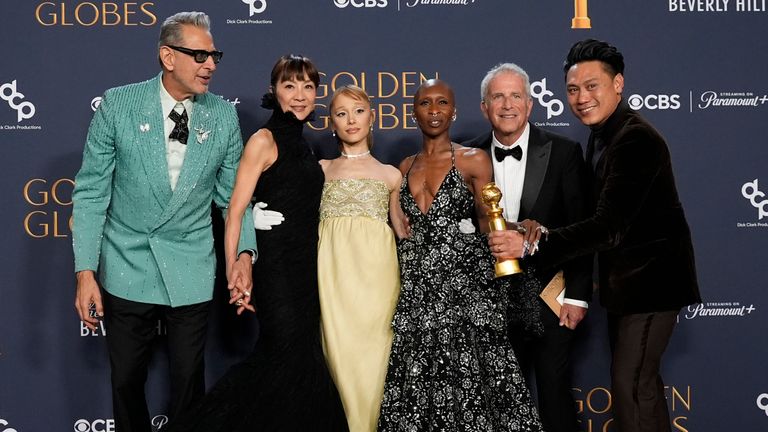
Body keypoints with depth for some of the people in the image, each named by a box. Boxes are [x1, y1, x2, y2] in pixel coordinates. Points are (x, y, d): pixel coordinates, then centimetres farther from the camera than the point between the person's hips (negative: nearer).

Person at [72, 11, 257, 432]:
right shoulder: (118, 104, -9)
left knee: (189, 380, 10)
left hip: (191, 271, 1)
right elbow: (91, 192, -6)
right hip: (127, 269, -1)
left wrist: (244, 251, -9)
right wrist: (85, 271, -10)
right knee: (126, 381, 11)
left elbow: (231, 194, 6)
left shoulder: (223, 116, -3)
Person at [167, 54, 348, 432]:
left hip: (305, 269, 8)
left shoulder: (302, 146, 15)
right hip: (276, 268, -8)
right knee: (294, 360, -9)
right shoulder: (264, 140, -8)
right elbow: (236, 210, -14)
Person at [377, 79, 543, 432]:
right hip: (414, 289, 4)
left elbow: (488, 222, -1)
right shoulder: (406, 167, 16)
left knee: (466, 383, -9)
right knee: (414, 385, 0)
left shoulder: (474, 160, 3)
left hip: (462, 283, -4)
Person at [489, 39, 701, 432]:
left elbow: (609, 225, -31)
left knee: (630, 383, -10)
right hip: (624, 277, 10)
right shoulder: (600, 134, 7)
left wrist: (531, 245, -34)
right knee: (640, 379, 17)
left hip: (649, 277, -10)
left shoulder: (637, 140, -23)